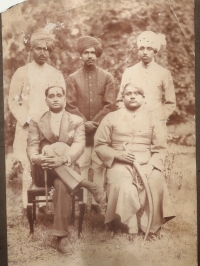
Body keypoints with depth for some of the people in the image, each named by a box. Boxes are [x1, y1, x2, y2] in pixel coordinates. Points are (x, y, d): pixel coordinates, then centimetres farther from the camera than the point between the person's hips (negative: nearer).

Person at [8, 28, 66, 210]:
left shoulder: (57, 75, 10)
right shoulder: (21, 73, 6)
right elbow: (13, 100, 2)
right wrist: (27, 120, -8)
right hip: (27, 129, -1)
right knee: (29, 167, -3)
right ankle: (28, 206, 8)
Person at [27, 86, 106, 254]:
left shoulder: (77, 121, 8)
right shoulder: (36, 122, 12)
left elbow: (79, 146, -8)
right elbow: (31, 147, 0)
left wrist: (63, 159, -30)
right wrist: (36, 158, -26)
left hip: (68, 167, 0)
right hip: (45, 169, 1)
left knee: (62, 184, -35)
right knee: (53, 148, -34)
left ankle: (61, 235, -23)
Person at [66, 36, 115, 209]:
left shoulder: (107, 77, 7)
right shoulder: (73, 78, 7)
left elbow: (109, 105, -1)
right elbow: (70, 105, 0)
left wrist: (95, 123, -9)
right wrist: (84, 123, -10)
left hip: (101, 130, 0)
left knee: (99, 166, 4)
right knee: (81, 166, 1)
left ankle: (98, 201, 13)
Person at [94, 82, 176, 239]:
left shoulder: (153, 120, 13)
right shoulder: (111, 118, 11)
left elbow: (160, 149, 5)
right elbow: (99, 145, 7)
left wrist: (149, 167, -12)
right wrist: (118, 154, -10)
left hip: (146, 164, 1)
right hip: (120, 164, -1)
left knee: (156, 185, -28)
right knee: (125, 189, -31)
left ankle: (151, 229, -9)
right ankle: (131, 228, -15)